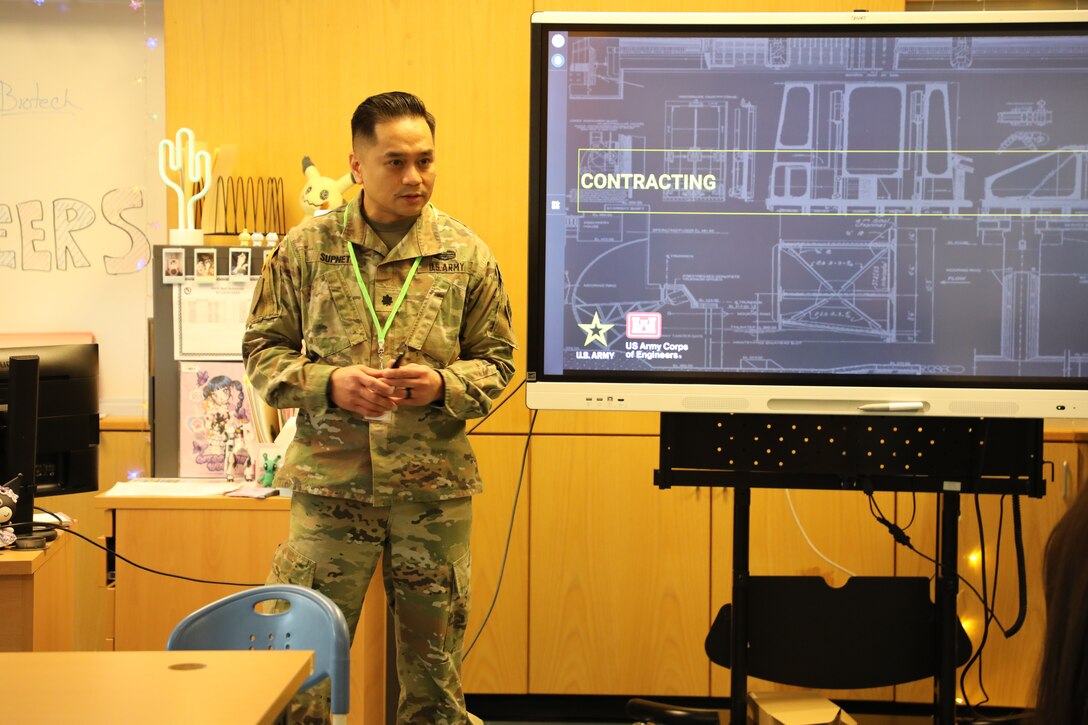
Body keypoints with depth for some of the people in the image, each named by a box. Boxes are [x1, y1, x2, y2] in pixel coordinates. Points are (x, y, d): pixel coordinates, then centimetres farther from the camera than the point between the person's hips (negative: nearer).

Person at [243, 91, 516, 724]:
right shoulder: (306, 249, 0)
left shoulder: (466, 255, 2)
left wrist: (443, 386, -13)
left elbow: (496, 359, 7)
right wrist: (328, 384, -13)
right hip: (330, 481, -1)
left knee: (435, 660, 11)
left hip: (435, 487, 1)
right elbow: (263, 348, 5)